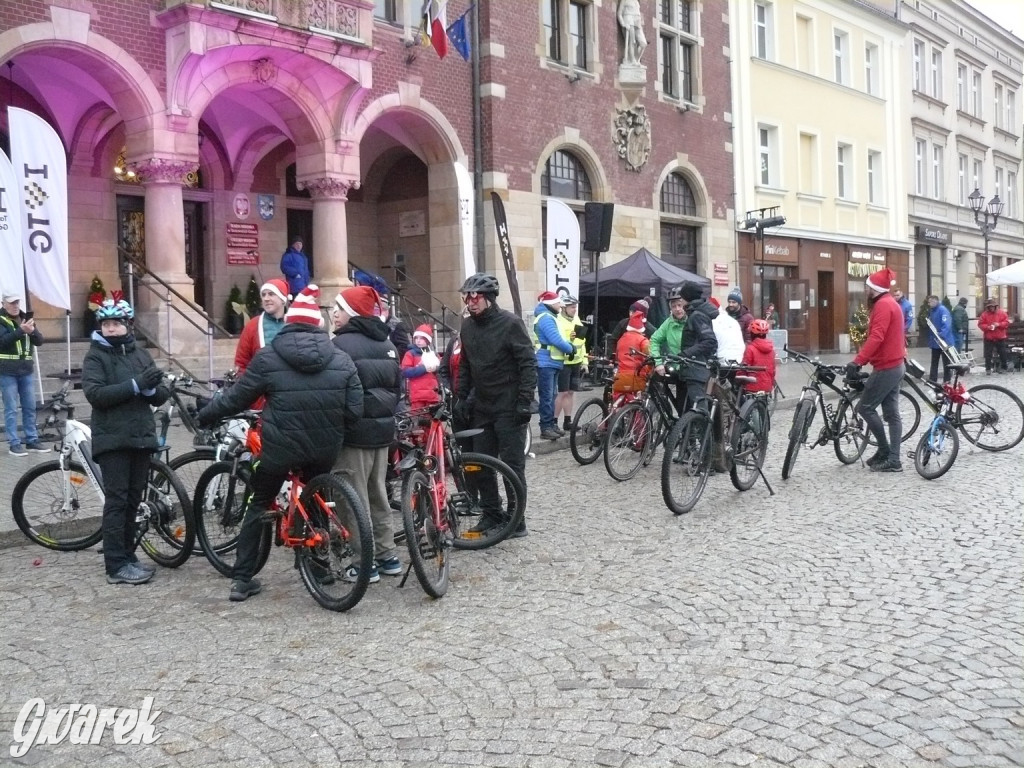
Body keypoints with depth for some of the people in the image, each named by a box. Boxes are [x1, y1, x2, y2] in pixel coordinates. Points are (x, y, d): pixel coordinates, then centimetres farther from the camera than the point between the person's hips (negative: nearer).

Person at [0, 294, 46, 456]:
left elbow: (39, 341, 6)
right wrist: (21, 331, -30)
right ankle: (14, 444, 3)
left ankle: (32, 441, 17)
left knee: (30, 407, 9)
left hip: (26, 370, 5)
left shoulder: (25, 318, 11)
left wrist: (32, 331, -15)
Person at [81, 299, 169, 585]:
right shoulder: (95, 356, -1)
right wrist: (135, 385, -24)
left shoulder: (141, 353, 12)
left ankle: (128, 556, 20)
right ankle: (116, 565, -2)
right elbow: (95, 394, -17)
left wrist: (150, 388, -15)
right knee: (116, 501, -4)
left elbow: (162, 396, 8)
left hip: (141, 437, 5)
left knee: (133, 500, 10)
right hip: (112, 440, -4)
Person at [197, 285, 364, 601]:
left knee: (258, 505, 15)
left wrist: (203, 417, 16)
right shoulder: (341, 359, 2)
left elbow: (235, 398, 0)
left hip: (281, 447, -2)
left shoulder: (268, 358, -5)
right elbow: (354, 409, -2)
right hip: (325, 448, 2)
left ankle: (242, 579, 14)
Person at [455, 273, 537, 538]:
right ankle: (492, 514, 22)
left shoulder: (510, 323, -12)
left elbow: (528, 363, -13)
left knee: (512, 465, -1)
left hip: (508, 408, -6)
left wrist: (525, 401, -17)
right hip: (481, 407, 6)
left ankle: (517, 521, 8)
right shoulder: (468, 326, 7)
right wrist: (461, 397, 9)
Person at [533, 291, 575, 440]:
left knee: (551, 395, 15)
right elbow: (556, 340, -24)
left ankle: (552, 424, 21)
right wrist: (570, 349, -9)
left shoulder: (549, 317, 19)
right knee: (547, 396, -8)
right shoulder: (546, 318, -16)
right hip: (546, 363, -11)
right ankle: (546, 427, -6)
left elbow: (559, 338, 19)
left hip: (552, 363, 11)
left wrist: (570, 345, 2)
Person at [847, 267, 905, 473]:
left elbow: (876, 337, -26)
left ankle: (884, 451, 3)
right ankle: (893, 459, 8)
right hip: (894, 366, 10)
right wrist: (863, 360, 20)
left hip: (885, 368, -10)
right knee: (892, 413, 7)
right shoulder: (891, 303, 18)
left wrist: (857, 362, -31)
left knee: (865, 408, -3)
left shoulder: (883, 305, -14)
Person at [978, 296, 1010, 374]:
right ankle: (988, 368, 5)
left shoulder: (1002, 313, 1)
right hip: (988, 338, -1)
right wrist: (988, 327, -19)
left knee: (1002, 353, 8)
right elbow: (980, 324, -3)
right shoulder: (984, 314, -1)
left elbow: (1007, 323, -1)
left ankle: (1004, 367, 21)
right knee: (988, 354, -1)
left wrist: (999, 324, -17)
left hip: (1000, 338, 1)